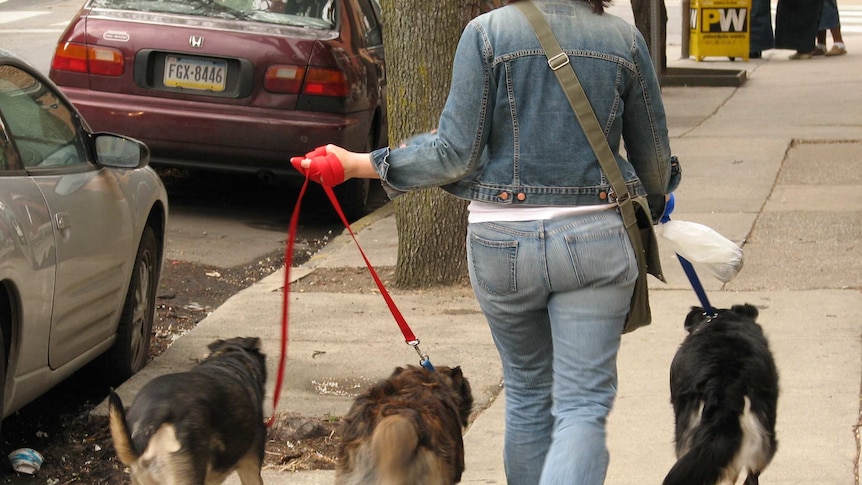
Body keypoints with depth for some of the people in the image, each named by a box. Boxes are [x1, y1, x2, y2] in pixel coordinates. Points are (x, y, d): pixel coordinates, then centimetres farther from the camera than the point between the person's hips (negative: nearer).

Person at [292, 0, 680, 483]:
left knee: (528, 391, 19)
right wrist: (652, 206, 32)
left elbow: (457, 153, -8)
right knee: (583, 405, -2)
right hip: (598, 238, -1)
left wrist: (356, 165, 2)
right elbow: (656, 161, 9)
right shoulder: (625, 39, 2)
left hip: (503, 238, 1)